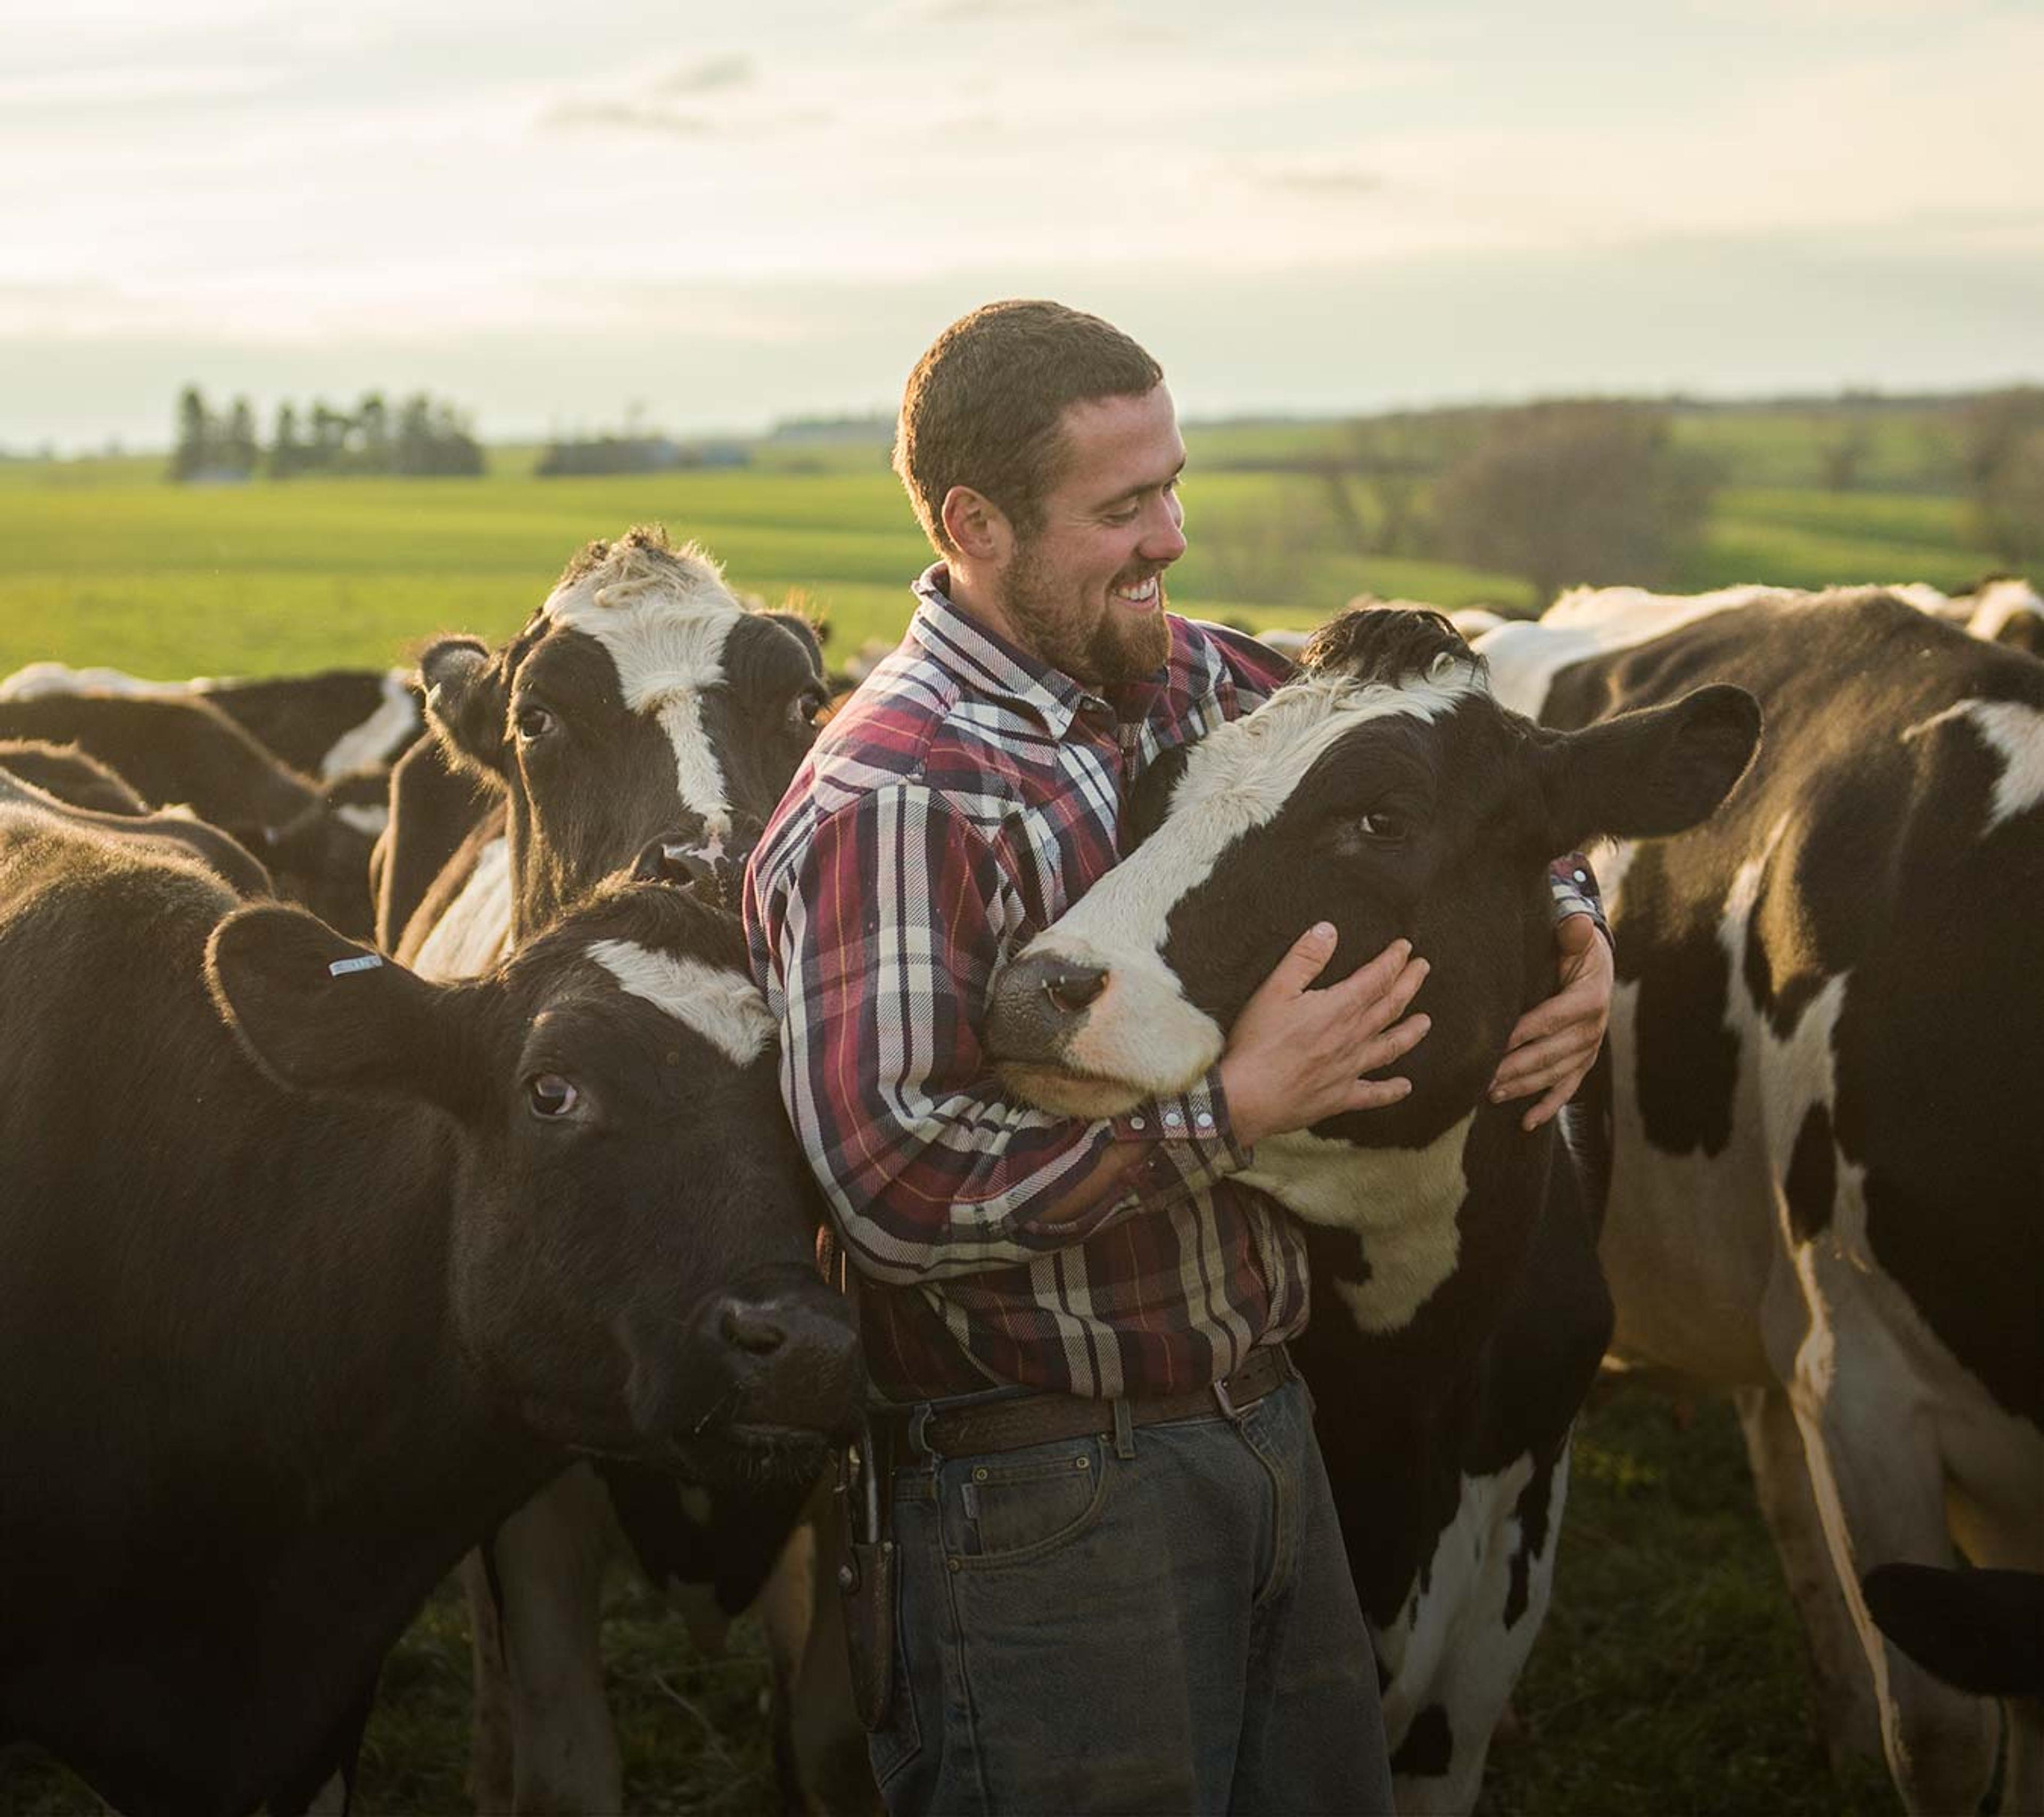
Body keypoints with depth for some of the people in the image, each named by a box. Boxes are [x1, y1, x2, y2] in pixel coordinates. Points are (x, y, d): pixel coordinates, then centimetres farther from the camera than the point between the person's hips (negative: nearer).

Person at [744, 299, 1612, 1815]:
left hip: (1266, 1429, 8)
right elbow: (898, 1178, -27)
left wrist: (1570, 929, 3)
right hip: (1051, 1497, -8)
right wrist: (1235, 1107, -22)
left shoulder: (1203, 686, 5)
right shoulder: (889, 799, -19)